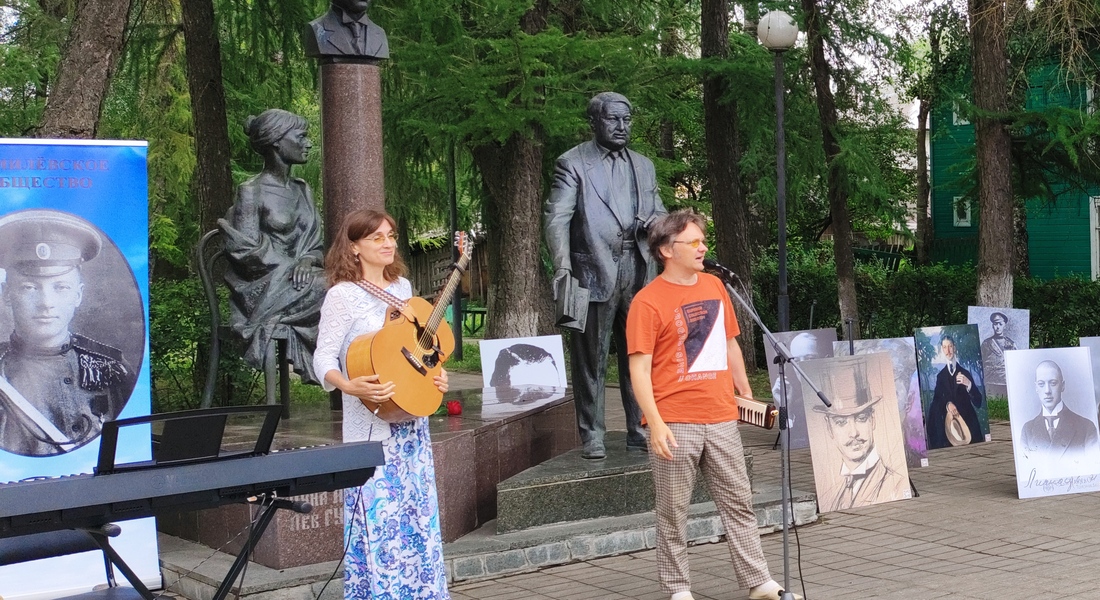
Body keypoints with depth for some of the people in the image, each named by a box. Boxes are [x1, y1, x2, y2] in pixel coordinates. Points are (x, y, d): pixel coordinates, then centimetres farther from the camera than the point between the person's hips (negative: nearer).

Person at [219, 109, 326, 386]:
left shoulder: (302, 191, 17)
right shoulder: (252, 192, -5)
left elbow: (318, 246, 16)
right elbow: (247, 254, -10)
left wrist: (308, 260, -7)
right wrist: (293, 268, -13)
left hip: (298, 279, 6)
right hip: (264, 292, -6)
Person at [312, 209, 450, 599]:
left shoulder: (402, 287, 11)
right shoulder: (343, 295, -10)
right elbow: (324, 357, -14)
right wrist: (350, 387, -31)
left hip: (412, 417, 7)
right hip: (372, 424, -7)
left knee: (417, 512, 10)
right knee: (379, 512, -7)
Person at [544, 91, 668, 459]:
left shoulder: (644, 166, 19)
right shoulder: (572, 163, 1)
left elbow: (658, 211, 23)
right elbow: (556, 217, -8)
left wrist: (652, 221, -2)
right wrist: (562, 265, -22)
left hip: (638, 272, 5)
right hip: (594, 272, -5)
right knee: (591, 358, -1)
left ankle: (640, 430, 15)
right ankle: (592, 436, 7)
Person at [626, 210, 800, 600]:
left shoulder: (714, 286, 11)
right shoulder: (648, 301, -8)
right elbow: (639, 368, -11)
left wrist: (746, 393, 19)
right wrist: (655, 425, -18)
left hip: (721, 419, 6)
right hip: (675, 424, -5)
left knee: (738, 502, 9)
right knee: (673, 511, 3)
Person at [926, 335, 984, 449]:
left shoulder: (965, 373, 5)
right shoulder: (941, 376, 11)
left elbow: (978, 402, -1)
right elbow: (936, 400, 6)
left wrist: (969, 384, -17)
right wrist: (947, 404, -14)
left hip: (967, 421, -1)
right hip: (949, 421, 1)